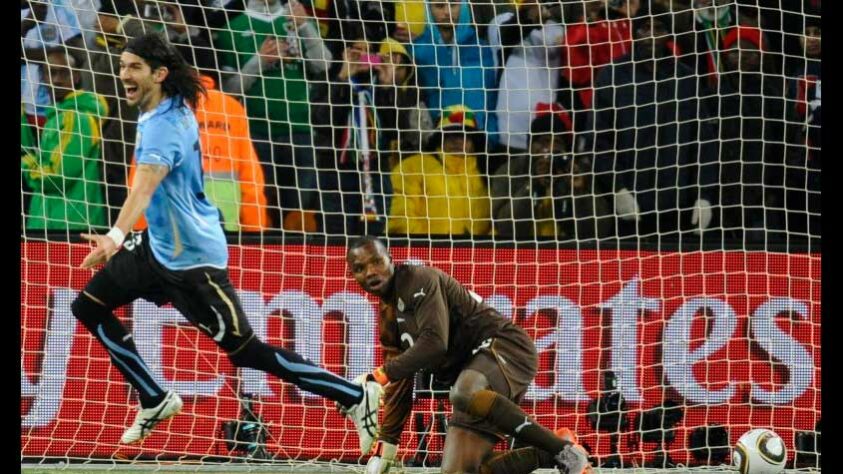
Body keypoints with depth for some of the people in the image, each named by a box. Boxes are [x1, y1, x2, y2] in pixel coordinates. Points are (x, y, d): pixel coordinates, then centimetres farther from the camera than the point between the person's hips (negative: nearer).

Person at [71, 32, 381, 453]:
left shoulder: (163, 126, -27)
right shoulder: (175, 107, 2)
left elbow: (146, 183, -45)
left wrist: (117, 236, -61)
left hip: (191, 258, -10)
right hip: (158, 244, 10)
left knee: (245, 351, -6)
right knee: (88, 307, 9)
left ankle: (355, 397, 3)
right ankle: (155, 401, 18)